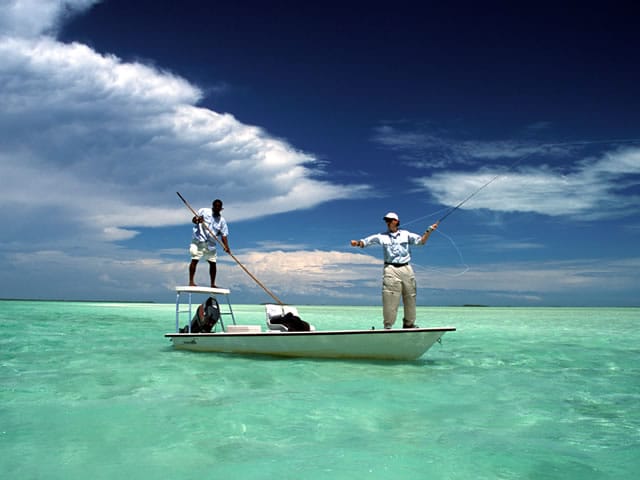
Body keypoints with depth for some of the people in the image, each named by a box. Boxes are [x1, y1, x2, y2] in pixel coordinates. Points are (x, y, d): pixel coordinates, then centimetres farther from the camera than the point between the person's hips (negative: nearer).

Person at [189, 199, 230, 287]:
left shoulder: (222, 220, 7)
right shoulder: (204, 211, 2)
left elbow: (223, 235, 1)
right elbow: (193, 219, 4)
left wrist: (226, 247, -13)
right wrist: (197, 219, -21)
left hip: (211, 244, 3)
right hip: (199, 241, -3)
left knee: (213, 263, 4)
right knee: (195, 260, -11)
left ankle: (212, 284, 13)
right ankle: (191, 281, -8)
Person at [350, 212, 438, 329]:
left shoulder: (406, 234, 11)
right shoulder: (382, 236, 5)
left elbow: (421, 241, 7)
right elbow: (365, 242, -4)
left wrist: (429, 230, -6)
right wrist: (358, 243, -24)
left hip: (406, 269, 3)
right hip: (390, 269, -2)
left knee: (410, 298, 8)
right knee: (390, 298, -9)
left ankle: (409, 323, 21)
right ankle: (388, 325, -3)